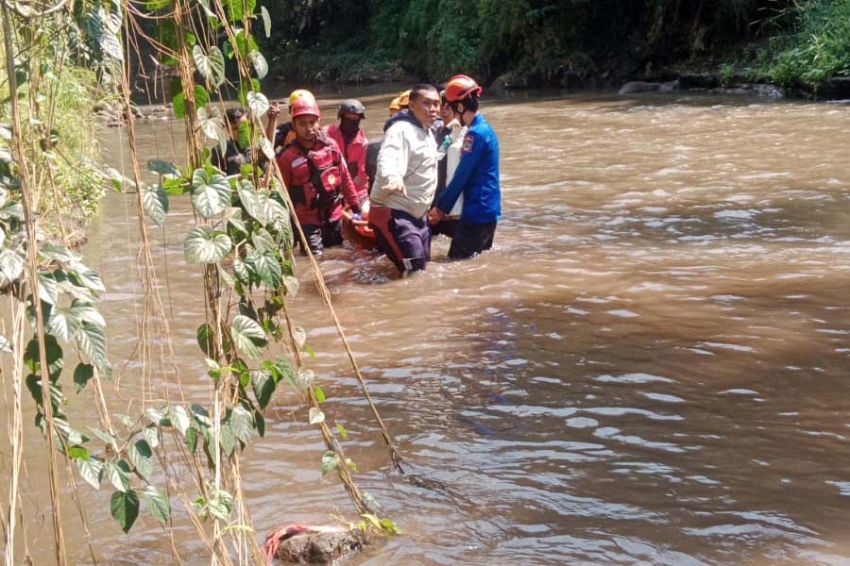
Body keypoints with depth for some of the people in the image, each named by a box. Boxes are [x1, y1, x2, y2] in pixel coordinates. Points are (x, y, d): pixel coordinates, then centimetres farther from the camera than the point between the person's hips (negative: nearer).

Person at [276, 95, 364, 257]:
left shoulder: (330, 145, -2)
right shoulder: (287, 156, -14)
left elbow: (345, 178, 7)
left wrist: (355, 207, 8)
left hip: (334, 216, 4)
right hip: (308, 221, -4)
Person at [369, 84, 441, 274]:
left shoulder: (427, 132, 13)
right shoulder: (401, 130, -18)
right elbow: (387, 160, -37)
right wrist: (393, 178, -58)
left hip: (417, 214, 10)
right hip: (394, 213, -10)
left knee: (423, 266, 14)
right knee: (412, 271, -19)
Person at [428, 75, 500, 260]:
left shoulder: (475, 134, -17)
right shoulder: (485, 129, 14)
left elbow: (461, 177, -16)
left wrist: (441, 207, -6)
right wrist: (444, 206, 19)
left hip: (477, 213, -10)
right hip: (489, 210, 10)